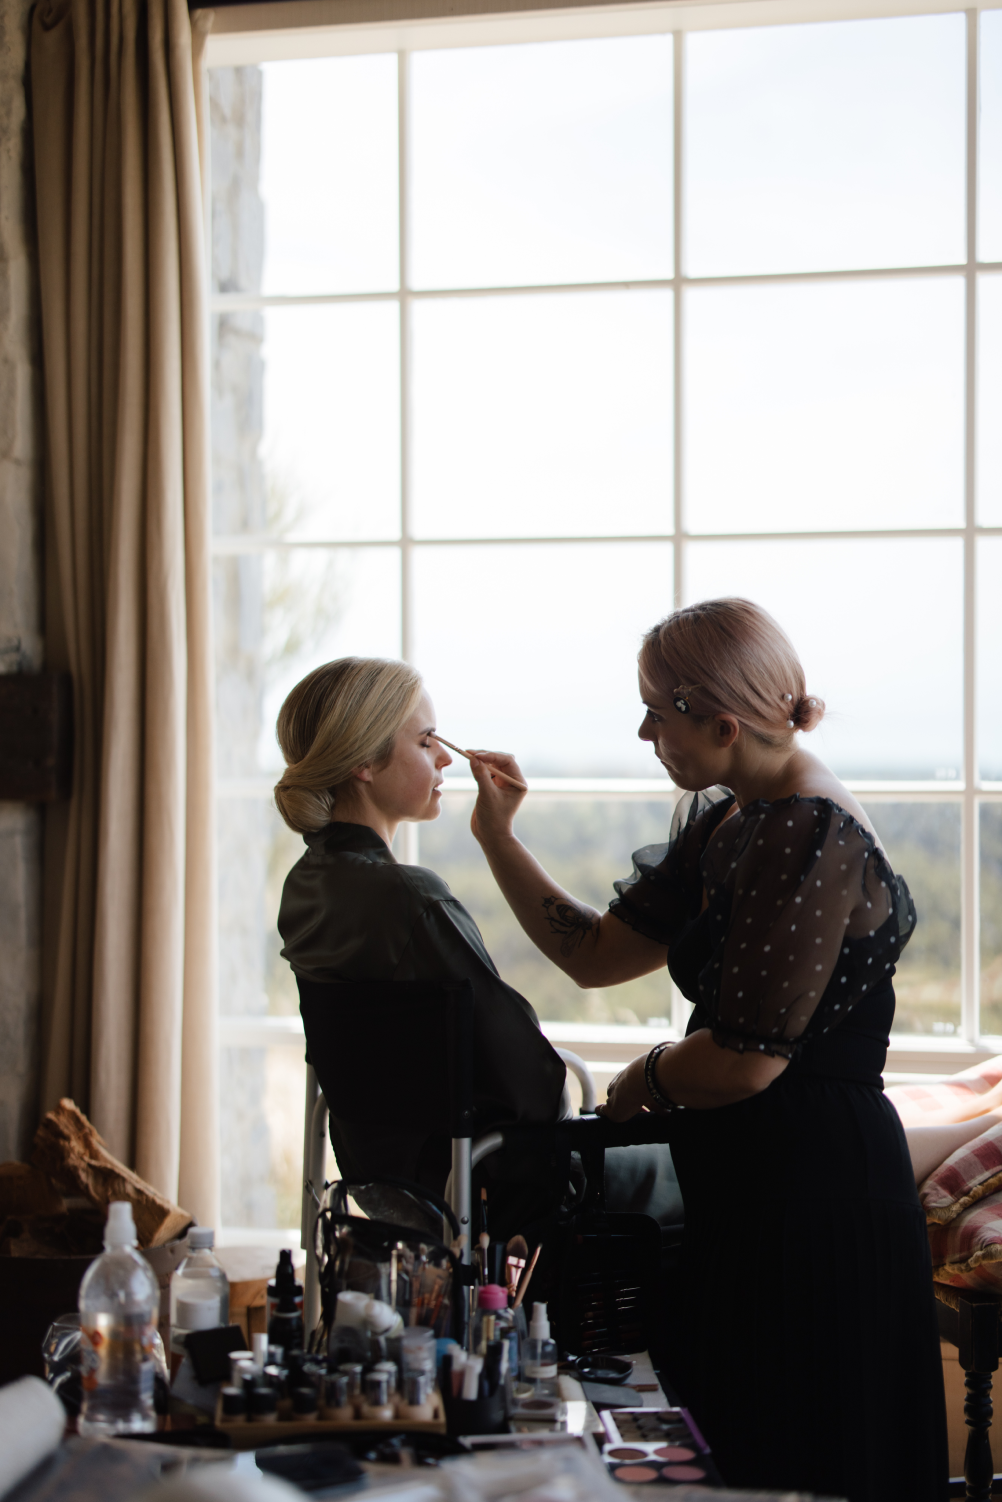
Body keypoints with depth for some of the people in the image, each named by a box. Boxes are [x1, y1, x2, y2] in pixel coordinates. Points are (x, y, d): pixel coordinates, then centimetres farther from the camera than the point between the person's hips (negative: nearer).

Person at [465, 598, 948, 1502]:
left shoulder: (813, 835, -20)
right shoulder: (727, 824, 10)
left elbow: (747, 1060, -24)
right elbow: (596, 954, 13)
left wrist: (643, 1080, -5)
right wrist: (498, 836, 8)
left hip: (814, 1195, -10)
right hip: (748, 1189, 10)